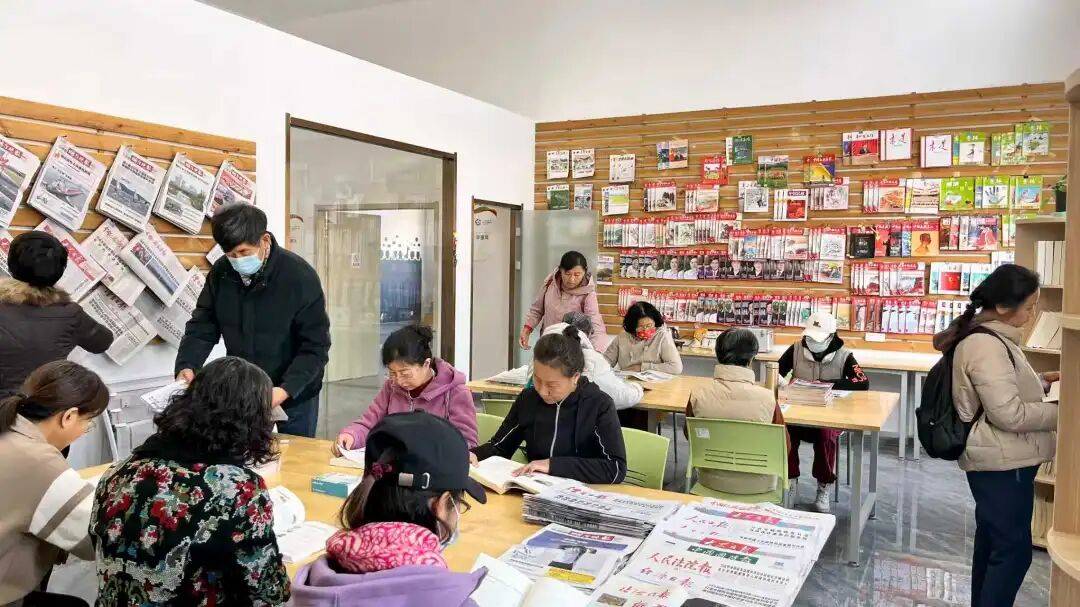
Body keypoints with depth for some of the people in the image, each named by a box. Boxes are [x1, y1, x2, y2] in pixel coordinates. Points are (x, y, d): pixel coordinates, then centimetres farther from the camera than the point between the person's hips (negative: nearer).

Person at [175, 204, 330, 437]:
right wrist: (187, 366, -16)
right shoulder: (221, 273, -6)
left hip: (293, 398, -4)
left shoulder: (299, 276, -20)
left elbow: (315, 346, -18)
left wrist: (286, 390, -29)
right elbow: (202, 327, 2)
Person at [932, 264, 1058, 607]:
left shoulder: (987, 336, 10)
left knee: (992, 541, 19)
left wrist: (1043, 381, 12)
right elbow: (1009, 414, -25)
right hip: (1003, 463, -10)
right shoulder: (987, 346, -23)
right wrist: (1061, 412, -14)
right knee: (1013, 549, -3)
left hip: (997, 460, 11)